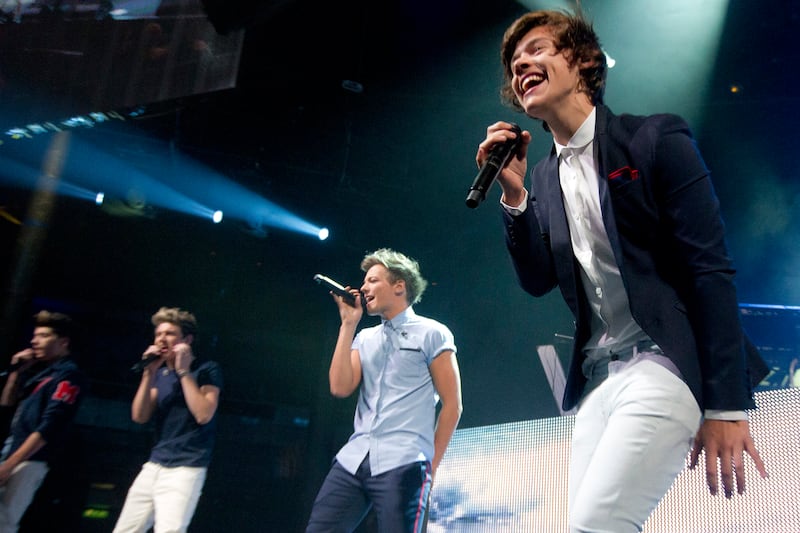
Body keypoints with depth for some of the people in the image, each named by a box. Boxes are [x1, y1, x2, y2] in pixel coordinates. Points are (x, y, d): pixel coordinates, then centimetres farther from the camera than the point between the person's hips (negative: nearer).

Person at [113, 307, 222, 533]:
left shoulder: (207, 370, -6)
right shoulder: (161, 373, 13)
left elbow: (203, 415, -19)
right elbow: (139, 417, 5)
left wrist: (184, 371, -16)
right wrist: (149, 374, -5)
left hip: (185, 469, -7)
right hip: (153, 466, 7)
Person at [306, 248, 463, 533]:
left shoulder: (432, 333, 3)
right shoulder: (364, 338, 18)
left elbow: (452, 405, 1)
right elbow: (340, 387, 3)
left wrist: (431, 465, -1)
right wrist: (348, 324, 5)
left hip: (403, 464, -5)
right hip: (353, 460, 5)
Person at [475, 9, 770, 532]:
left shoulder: (656, 139, -4)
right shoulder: (545, 178, 13)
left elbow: (712, 272, -9)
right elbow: (538, 280, 9)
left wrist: (727, 405, -13)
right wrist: (513, 194, -4)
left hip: (663, 366, -6)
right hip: (597, 380, 6)